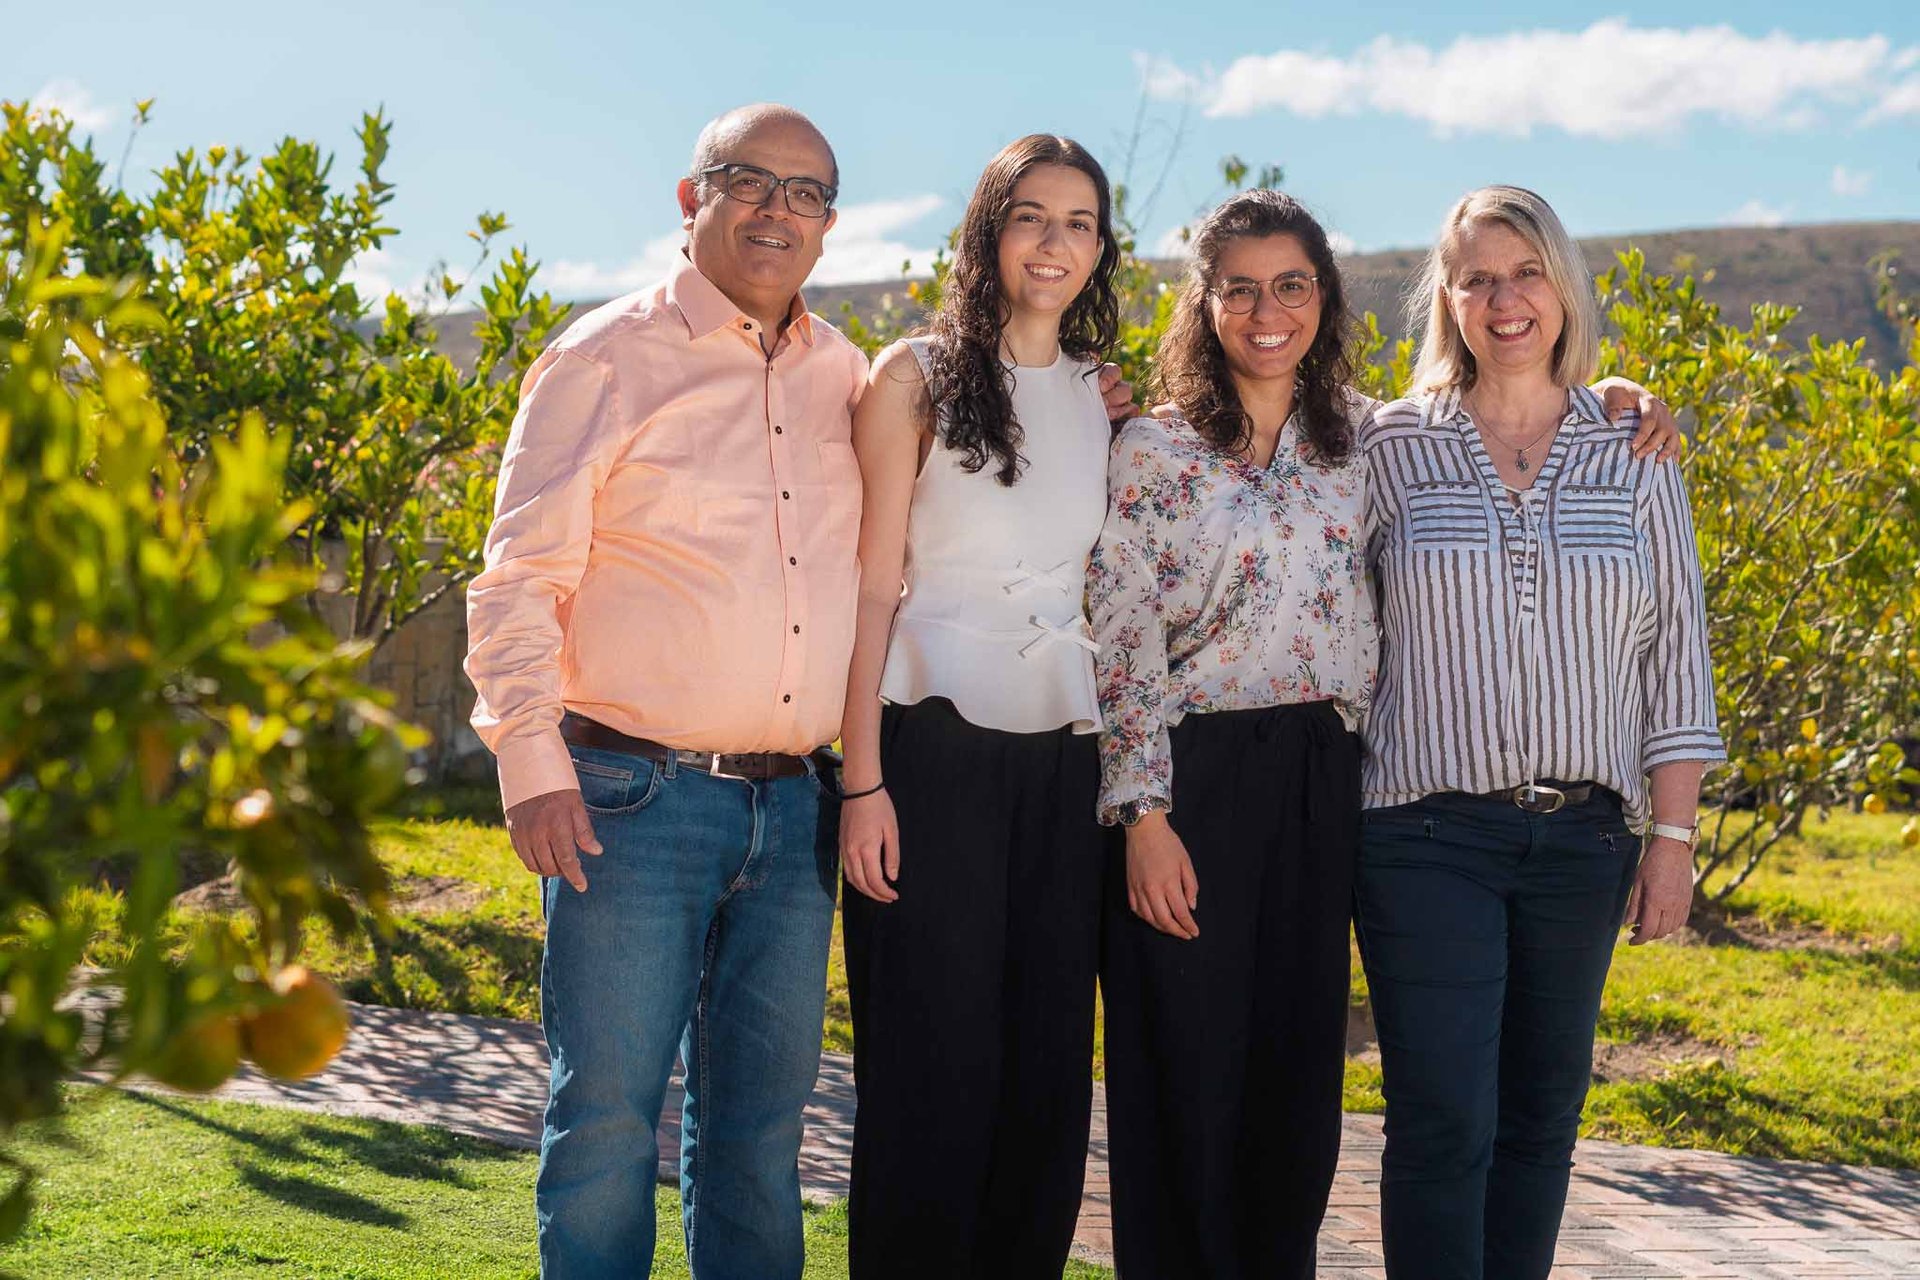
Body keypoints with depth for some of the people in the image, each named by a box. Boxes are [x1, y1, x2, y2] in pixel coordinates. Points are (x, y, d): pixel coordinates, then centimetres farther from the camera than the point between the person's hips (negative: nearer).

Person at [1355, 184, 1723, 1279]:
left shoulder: (1634, 457, 7)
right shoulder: (1392, 447, 2)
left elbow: (1676, 657, 7)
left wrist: (1674, 834, 3)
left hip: (1584, 837, 2)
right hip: (1430, 830, -2)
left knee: (1542, 1116, 10)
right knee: (1442, 1125, -6)